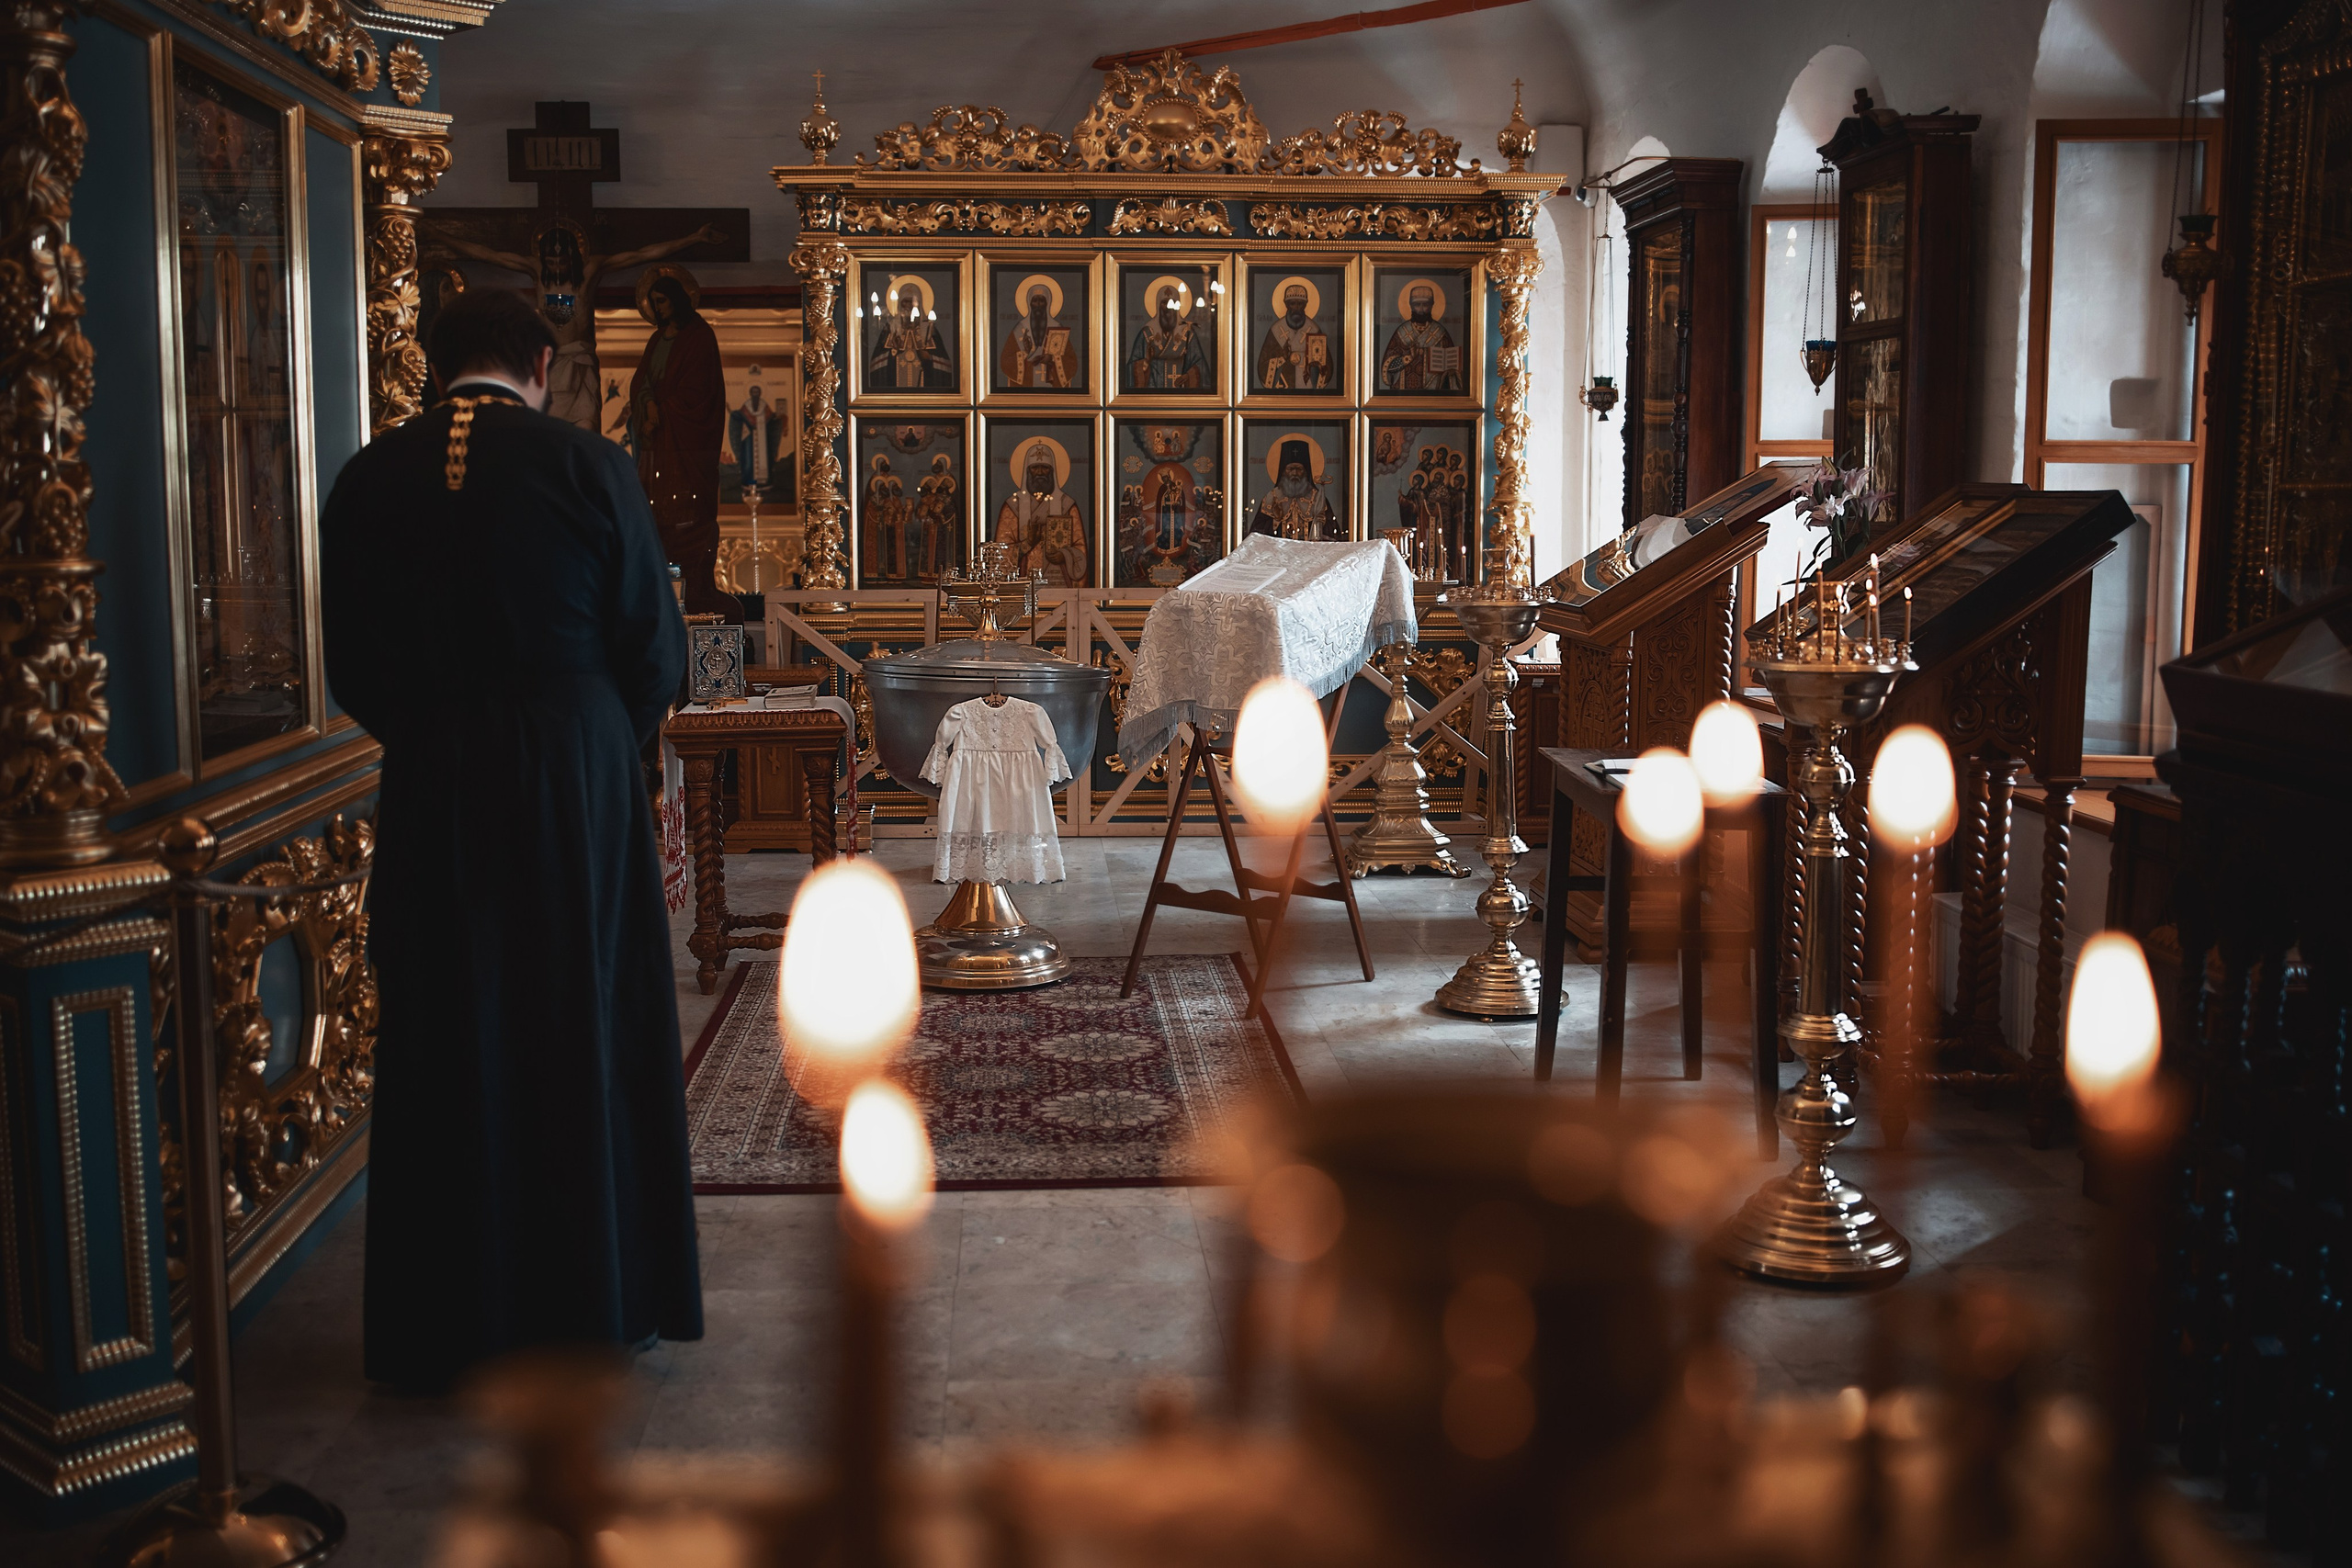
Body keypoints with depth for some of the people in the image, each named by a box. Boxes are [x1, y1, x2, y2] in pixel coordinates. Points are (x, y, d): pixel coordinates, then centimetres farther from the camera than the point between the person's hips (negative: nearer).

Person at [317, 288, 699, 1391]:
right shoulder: (586, 466, -7)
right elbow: (655, 648, -4)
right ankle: (596, 1303, 20)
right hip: (579, 782, -2)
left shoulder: (369, 479, 0)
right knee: (586, 1035, 10)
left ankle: (452, 1322, 19)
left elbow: (351, 668, 3)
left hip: (431, 794, 2)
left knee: (448, 1049, 10)